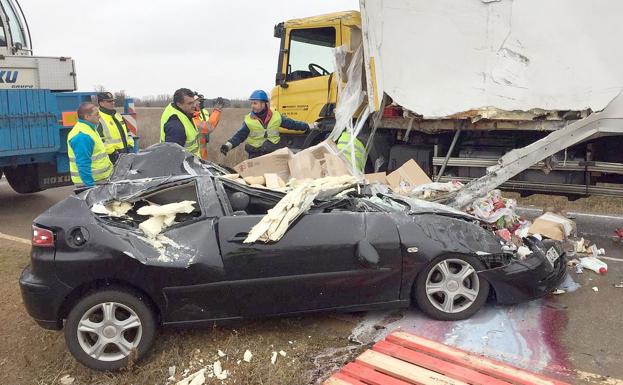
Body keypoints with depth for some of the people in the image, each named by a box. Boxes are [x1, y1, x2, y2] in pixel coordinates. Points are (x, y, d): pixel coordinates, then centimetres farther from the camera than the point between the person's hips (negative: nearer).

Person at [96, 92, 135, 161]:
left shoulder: (118, 116, 18)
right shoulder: (99, 119, -10)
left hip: (125, 155, 8)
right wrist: (112, 152, -21)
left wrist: (130, 145, 8)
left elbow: (128, 132, 23)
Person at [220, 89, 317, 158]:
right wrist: (228, 145, -23)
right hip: (256, 154, -1)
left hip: (275, 151, 1)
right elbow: (240, 136, -6)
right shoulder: (249, 120, -4)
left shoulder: (276, 116, -1)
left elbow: (292, 124, 5)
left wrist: (310, 126, 5)